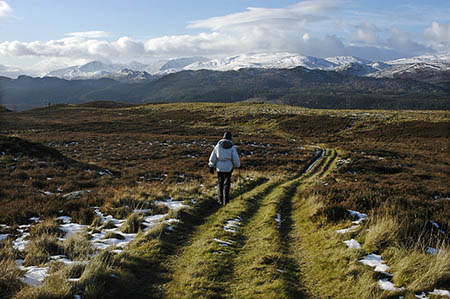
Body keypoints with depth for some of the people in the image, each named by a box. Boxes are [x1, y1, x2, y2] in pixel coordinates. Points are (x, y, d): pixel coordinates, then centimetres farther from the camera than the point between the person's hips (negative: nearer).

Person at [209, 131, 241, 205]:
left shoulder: (218, 145, -4)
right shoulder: (232, 147, -7)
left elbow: (213, 157, -2)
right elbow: (236, 158, -4)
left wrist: (211, 166, 4)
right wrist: (237, 165, 14)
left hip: (219, 167, 1)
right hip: (228, 168, -1)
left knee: (220, 183, 14)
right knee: (227, 183, 9)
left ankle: (220, 199, 15)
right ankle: (226, 200, 8)